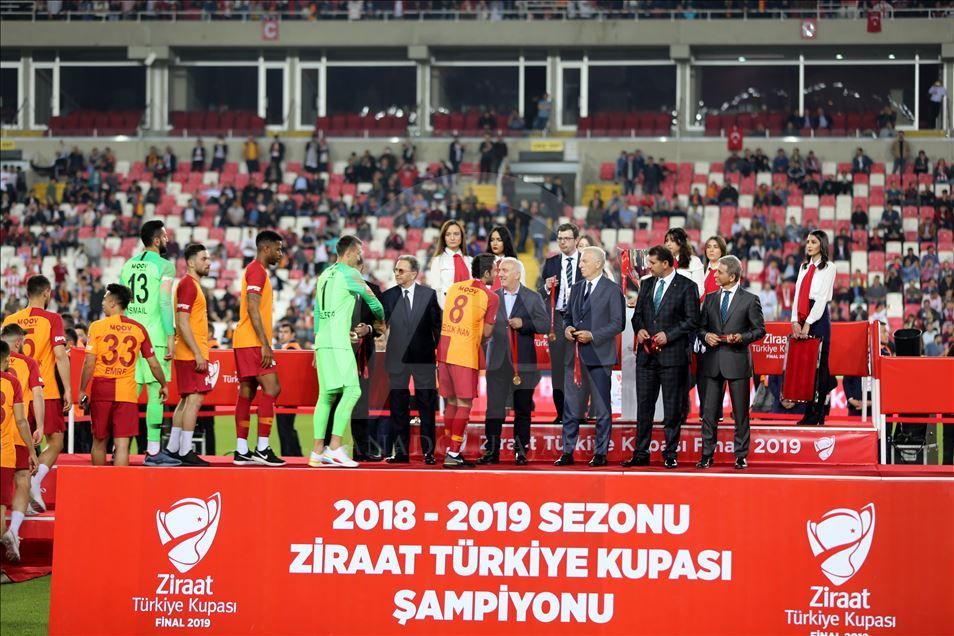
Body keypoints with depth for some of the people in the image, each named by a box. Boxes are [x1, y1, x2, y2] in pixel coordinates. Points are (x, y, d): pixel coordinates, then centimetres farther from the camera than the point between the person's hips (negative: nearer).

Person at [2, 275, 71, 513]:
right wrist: (68, 390, -8)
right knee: (55, 442, 2)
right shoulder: (52, 319, -4)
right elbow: (60, 355, -11)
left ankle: (24, 498, 6)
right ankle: (36, 481, -20)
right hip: (46, 391, -4)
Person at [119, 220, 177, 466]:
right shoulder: (164, 265, -5)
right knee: (156, 393, -4)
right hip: (155, 335, -6)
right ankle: (153, 451, -6)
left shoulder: (127, 266, 15)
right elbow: (165, 303, -12)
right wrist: (171, 336, -12)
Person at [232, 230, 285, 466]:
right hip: (253, 342, -10)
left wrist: (264, 343, 22)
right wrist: (265, 344, -22)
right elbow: (253, 309, -20)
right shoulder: (257, 271, -11)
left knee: (247, 393, 8)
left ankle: (241, 451, 7)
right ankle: (262, 449, -16)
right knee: (272, 389, -13)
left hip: (245, 342, 10)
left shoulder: (255, 270, 21)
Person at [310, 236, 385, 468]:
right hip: (337, 343, -9)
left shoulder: (325, 275, 20)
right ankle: (335, 448, -19)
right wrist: (380, 323, 25)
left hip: (322, 341, 9)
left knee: (326, 395, 8)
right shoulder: (350, 274, -5)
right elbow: (374, 302, 4)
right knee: (351, 390, -12)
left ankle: (318, 452, 5)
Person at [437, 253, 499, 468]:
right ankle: (453, 454, -4)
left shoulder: (454, 287, 12)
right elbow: (486, 332, -3)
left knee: (452, 402, 16)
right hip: (465, 355, -6)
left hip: (444, 351, 6)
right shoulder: (490, 297, -6)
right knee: (464, 405, 0)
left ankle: (451, 451, 18)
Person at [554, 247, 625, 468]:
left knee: (601, 408, 2)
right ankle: (568, 452, 11)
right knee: (570, 406, 6)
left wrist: (592, 336, -16)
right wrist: (567, 328, -1)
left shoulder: (612, 290, -5)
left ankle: (601, 453, 7)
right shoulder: (577, 288, 14)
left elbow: (617, 324, -8)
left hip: (598, 356, -6)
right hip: (574, 354, 6)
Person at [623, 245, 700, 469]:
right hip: (647, 354, 5)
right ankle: (641, 454, 10)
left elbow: (692, 320, -6)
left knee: (673, 407, 1)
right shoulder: (647, 285, 14)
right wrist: (639, 329, -2)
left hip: (672, 354, -5)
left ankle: (670, 454, 7)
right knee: (644, 404, 6)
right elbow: (637, 314, 18)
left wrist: (668, 335, -14)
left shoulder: (686, 286, -3)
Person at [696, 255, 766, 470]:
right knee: (709, 411, 3)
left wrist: (742, 337, -16)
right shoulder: (710, 298, 12)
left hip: (737, 361, -4)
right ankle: (707, 455, 9)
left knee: (741, 412, 2)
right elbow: (700, 326, 16)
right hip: (713, 362, 4)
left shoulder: (750, 300, -1)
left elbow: (760, 329, 0)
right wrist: (705, 335, -5)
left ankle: (741, 456, 9)